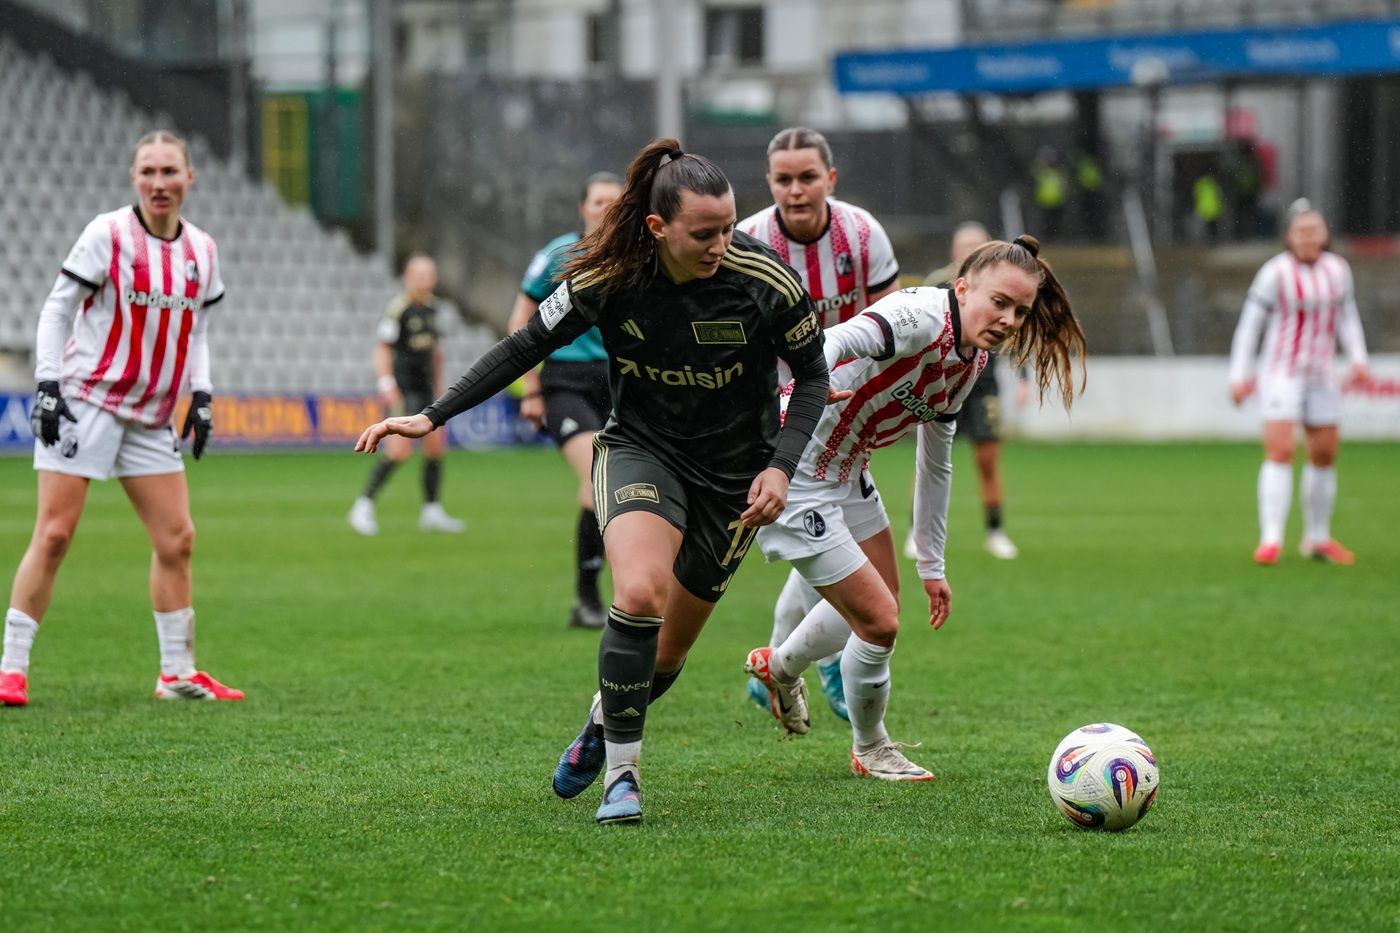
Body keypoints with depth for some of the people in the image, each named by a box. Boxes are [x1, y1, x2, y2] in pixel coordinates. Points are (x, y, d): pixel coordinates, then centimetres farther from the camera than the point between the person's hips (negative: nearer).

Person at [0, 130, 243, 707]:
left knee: (177, 539, 5)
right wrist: (47, 384, -14)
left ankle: (178, 672, 15)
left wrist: (201, 395, 6)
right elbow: (56, 310, -6)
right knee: (54, 534, -9)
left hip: (151, 416, 6)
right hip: (86, 400, -6)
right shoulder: (107, 235, -9)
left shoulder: (202, 251, 7)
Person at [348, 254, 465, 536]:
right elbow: (382, 350, -14)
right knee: (399, 450, -15)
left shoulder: (431, 306, 12)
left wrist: (438, 384, 23)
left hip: (426, 387, 8)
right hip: (402, 389, -8)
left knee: (436, 446, 3)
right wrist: (387, 385, -23)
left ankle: (432, 512, 13)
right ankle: (363, 507, -4)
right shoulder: (398, 309, -12)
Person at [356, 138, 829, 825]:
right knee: (640, 593, -29)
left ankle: (602, 726, 41)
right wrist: (431, 417, -8)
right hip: (640, 451, -1)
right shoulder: (608, 277, -18)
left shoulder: (765, 282, -20)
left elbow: (813, 374, -4)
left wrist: (781, 467, -16)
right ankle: (621, 770, -16)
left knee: (667, 650, 7)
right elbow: (528, 346, -5)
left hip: (735, 473, 1)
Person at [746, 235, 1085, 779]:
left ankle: (779, 667, 54)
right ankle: (871, 750, 21)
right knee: (879, 622, -6)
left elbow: (935, 463, 13)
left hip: (846, 475, 10)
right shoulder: (922, 318, -27)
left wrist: (932, 566, 17)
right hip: (794, 475, -10)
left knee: (878, 602, 26)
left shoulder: (972, 360, 1)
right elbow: (837, 341, -46)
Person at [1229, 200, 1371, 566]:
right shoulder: (1275, 273, -11)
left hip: (1320, 377, 6)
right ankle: (1270, 539, -17)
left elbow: (1347, 316, 17)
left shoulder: (1338, 269, 4)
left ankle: (1317, 538, 23)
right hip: (1281, 372, -6)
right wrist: (1240, 374, -9)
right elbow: (1249, 323, -7)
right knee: (1280, 451, -16)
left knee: (1325, 454, 9)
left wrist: (1358, 358, 6)